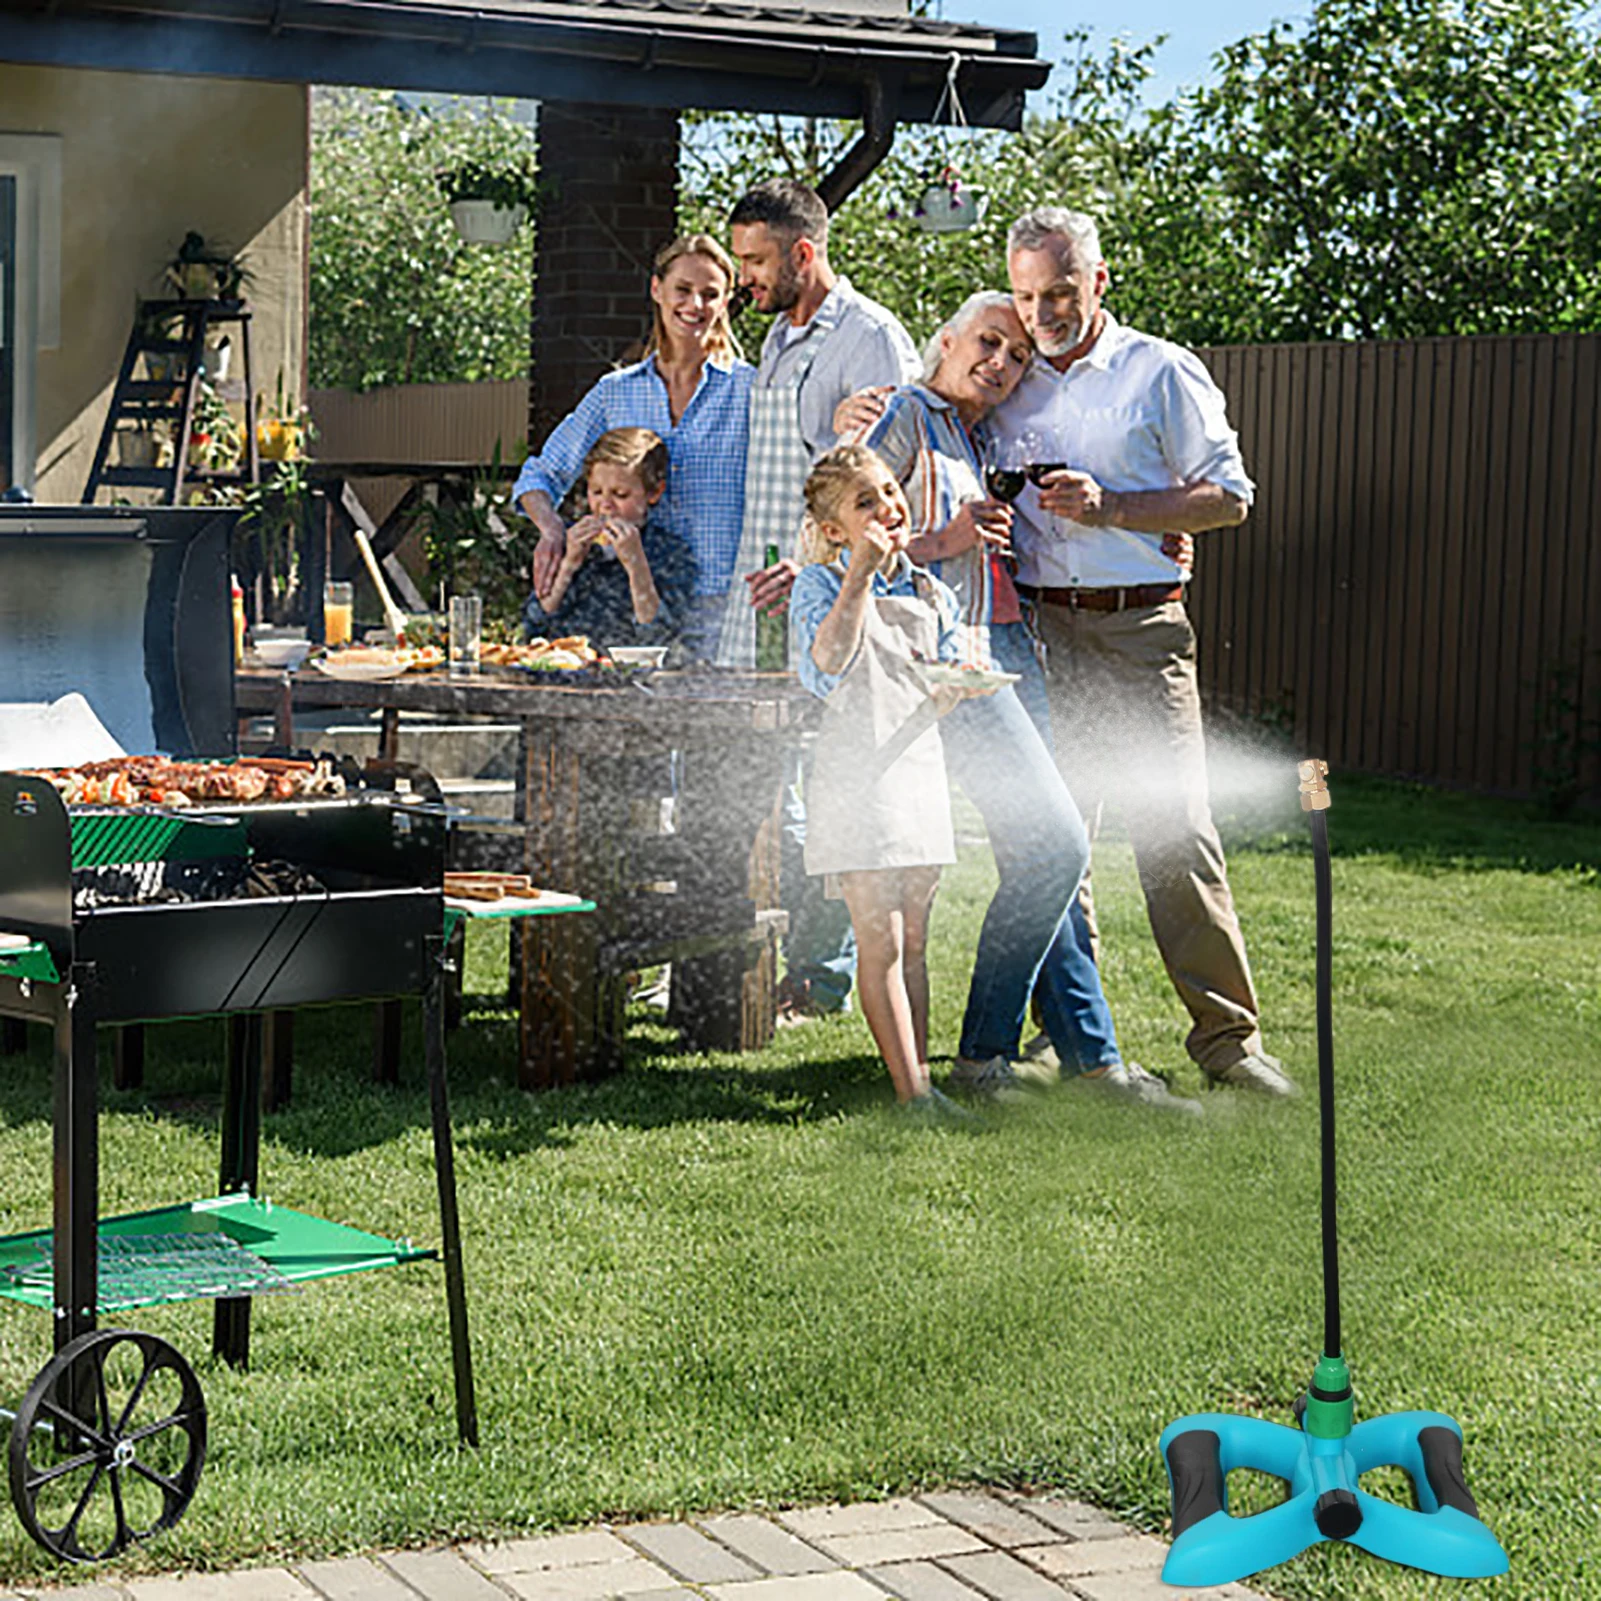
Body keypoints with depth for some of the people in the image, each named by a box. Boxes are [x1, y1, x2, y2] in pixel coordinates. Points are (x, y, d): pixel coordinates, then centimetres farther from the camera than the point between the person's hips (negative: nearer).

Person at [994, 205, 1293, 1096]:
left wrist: (1107, 505, -11)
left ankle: (1227, 1033, -4)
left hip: (1140, 629, -4)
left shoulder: (1163, 373, 2)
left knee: (1175, 827, -8)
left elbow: (1229, 496, -1)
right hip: (1039, 629, 4)